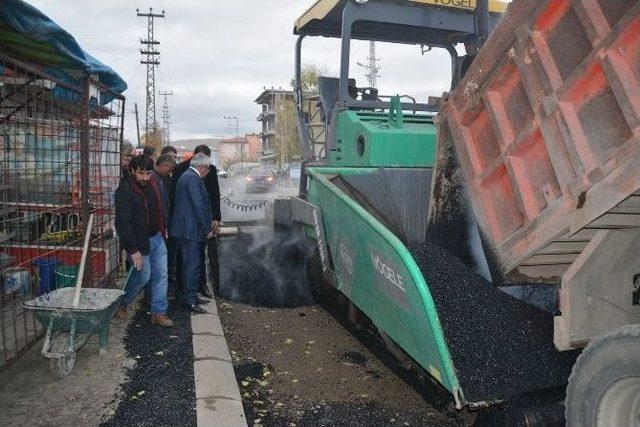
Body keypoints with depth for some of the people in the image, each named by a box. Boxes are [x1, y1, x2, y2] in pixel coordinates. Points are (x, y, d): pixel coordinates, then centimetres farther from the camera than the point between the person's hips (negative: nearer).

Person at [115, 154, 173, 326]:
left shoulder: (155, 182, 1)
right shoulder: (125, 191, -21)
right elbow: (123, 222, -23)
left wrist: (163, 228, 20)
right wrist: (133, 249, -26)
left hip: (157, 238, 7)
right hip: (140, 241, -7)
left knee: (161, 275, 7)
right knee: (143, 276, 0)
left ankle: (159, 312, 17)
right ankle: (122, 303, 27)